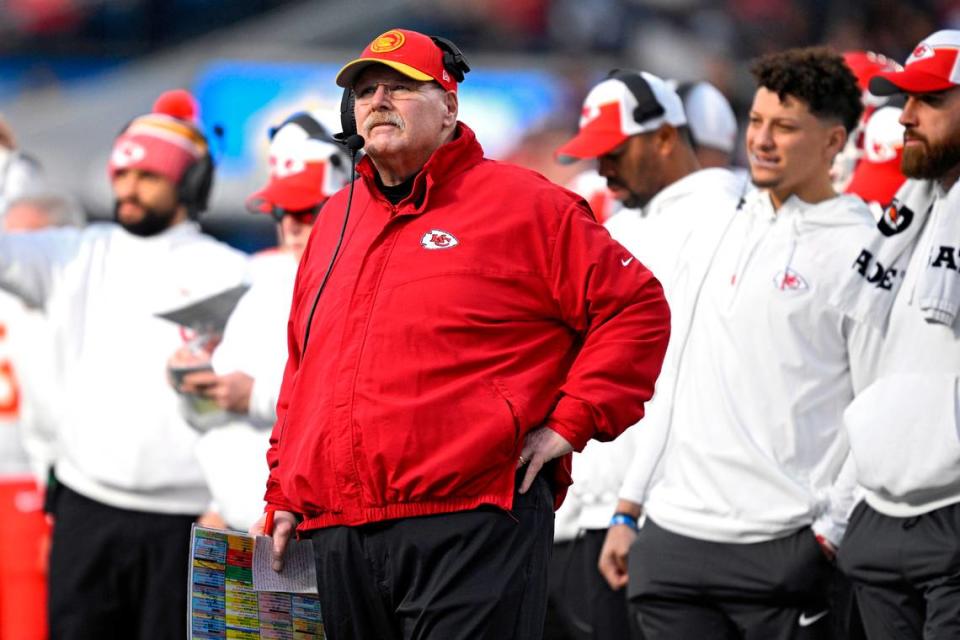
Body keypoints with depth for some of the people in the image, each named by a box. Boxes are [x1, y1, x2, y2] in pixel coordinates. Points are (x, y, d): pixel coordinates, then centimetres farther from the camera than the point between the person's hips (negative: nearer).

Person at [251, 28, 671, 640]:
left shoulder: (522, 204, 1)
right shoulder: (336, 221, 21)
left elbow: (637, 310, -2)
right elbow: (302, 376, 26)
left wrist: (570, 423, -7)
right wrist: (285, 496, 18)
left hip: (473, 527, -6)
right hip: (338, 538, 6)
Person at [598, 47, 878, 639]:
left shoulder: (858, 251, -4)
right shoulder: (718, 230, 17)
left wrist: (834, 529, -13)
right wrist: (629, 509, 17)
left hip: (781, 547, -6)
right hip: (673, 540, 6)